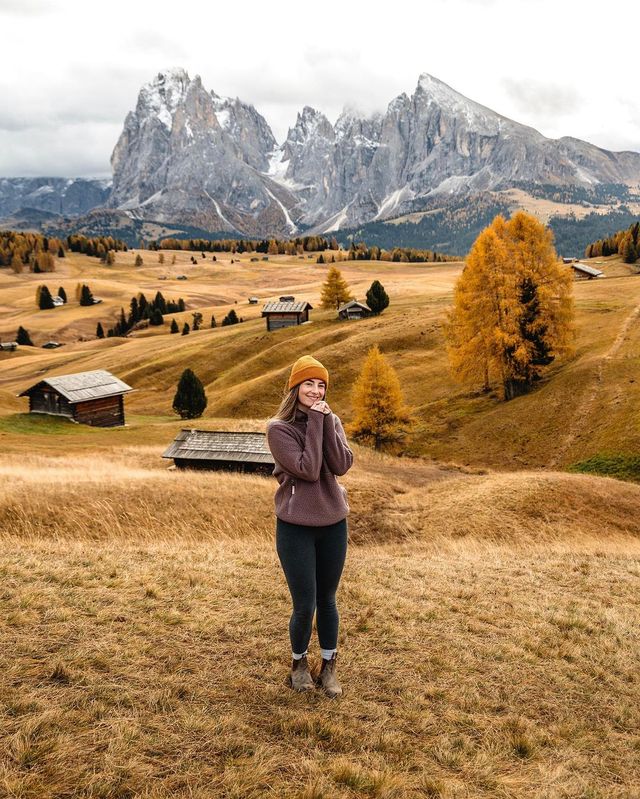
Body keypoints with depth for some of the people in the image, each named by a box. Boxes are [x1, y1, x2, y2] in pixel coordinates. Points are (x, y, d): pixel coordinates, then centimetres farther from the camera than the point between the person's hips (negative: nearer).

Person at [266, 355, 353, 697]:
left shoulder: (331, 421, 3)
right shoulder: (279, 428, -11)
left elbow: (342, 466, -11)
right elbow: (308, 470, -20)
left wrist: (327, 421, -16)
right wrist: (315, 422, -19)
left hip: (334, 524, 4)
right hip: (295, 527, -4)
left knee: (327, 601, 14)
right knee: (304, 605, 2)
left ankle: (329, 667, 31)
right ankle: (299, 663, 29)